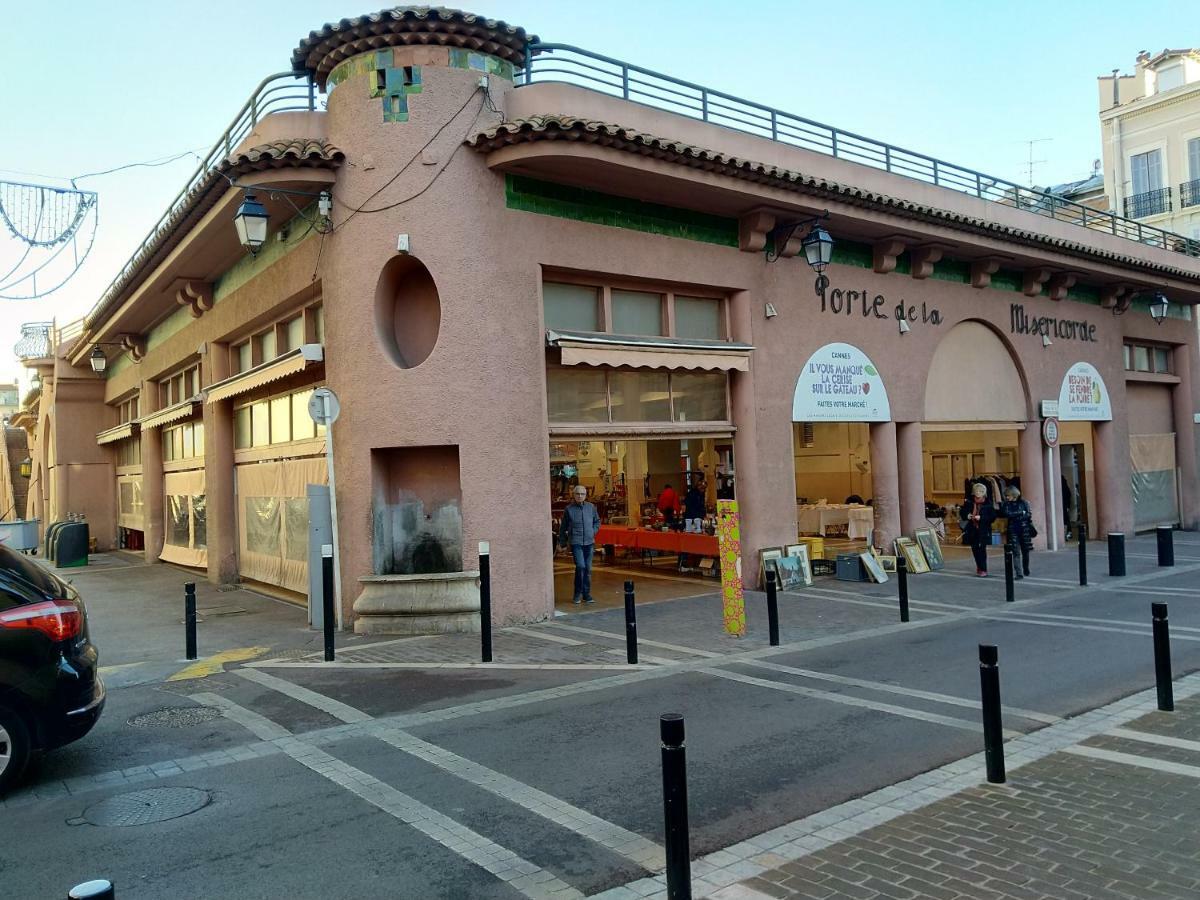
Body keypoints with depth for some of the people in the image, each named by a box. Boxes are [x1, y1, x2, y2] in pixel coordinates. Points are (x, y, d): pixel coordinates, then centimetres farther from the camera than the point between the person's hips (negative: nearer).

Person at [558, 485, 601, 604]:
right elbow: (563, 527, 5)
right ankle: (577, 594, 1)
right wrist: (563, 543, 6)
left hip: (589, 542, 4)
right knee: (580, 566, -14)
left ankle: (586, 594, 18)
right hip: (576, 542, -4)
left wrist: (593, 531, 6)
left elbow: (597, 521, 21)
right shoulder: (569, 509, -2)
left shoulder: (591, 507, 6)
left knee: (588, 568, 7)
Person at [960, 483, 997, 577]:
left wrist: (981, 518, -19)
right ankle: (979, 566, 33)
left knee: (982, 549, -6)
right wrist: (967, 516, -9)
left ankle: (983, 569, 2)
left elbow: (993, 517, -9)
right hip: (972, 530, 4)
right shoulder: (968, 503, 2)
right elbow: (962, 513, 12)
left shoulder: (988, 505, -7)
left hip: (983, 531, -4)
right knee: (974, 549, 12)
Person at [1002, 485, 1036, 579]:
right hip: (1013, 531, 0)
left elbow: (1029, 514, -4)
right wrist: (1021, 513, -9)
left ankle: (1026, 569, 29)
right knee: (1015, 552, -7)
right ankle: (1019, 573, -9)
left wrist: (1014, 516, -10)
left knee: (1025, 551, 7)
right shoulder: (1007, 504, 5)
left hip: (1024, 530, 0)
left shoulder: (1024, 503, 2)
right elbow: (1007, 514, -10)